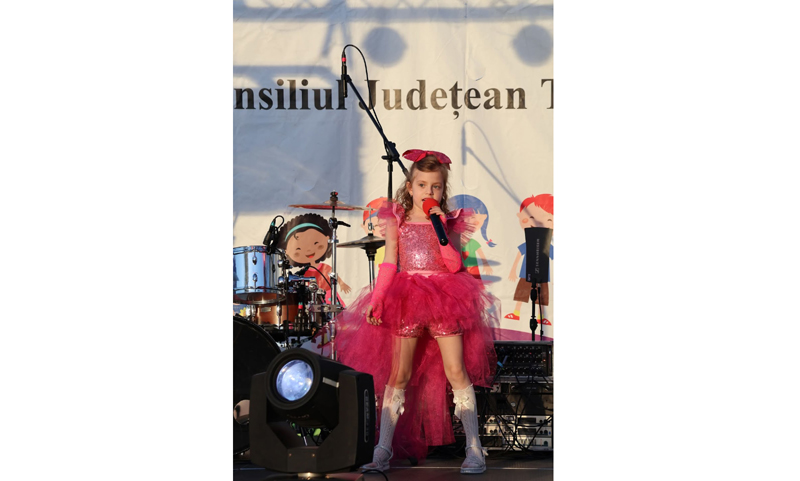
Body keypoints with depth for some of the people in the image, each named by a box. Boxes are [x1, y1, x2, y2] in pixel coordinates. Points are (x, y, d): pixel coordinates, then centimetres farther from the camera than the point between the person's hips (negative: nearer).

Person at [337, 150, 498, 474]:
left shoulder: (449, 221, 7)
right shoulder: (397, 220, 7)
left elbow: (455, 265, -4)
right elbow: (389, 264, 5)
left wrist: (440, 229, -12)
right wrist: (376, 299, -6)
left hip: (444, 298, 0)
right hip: (406, 299, 0)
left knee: (456, 371, -6)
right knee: (398, 375, 0)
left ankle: (474, 448, -3)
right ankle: (383, 450, 4)